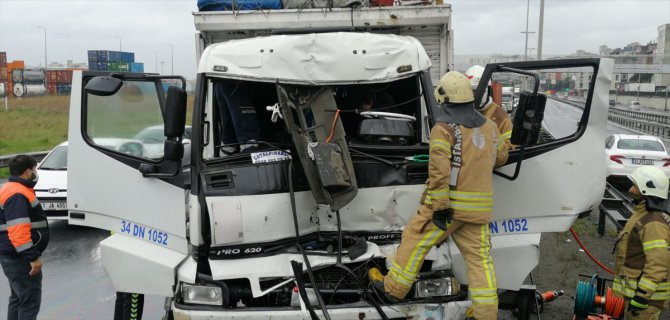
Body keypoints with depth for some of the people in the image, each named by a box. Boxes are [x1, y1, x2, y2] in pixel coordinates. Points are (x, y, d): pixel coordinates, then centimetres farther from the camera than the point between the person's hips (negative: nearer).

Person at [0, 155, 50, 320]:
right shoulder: (17, 194, -20)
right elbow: (18, 232, -29)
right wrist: (33, 257, -27)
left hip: (15, 257, 11)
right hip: (20, 259, -11)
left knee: (18, 299, 19)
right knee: (30, 302, -7)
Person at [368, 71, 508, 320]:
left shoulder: (444, 128, -12)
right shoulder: (489, 126, 9)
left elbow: (439, 172, -20)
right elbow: (500, 157, 25)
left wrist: (440, 207, -18)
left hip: (450, 202, -6)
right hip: (479, 205, 6)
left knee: (415, 242, 10)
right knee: (479, 257, 10)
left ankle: (393, 287, 23)